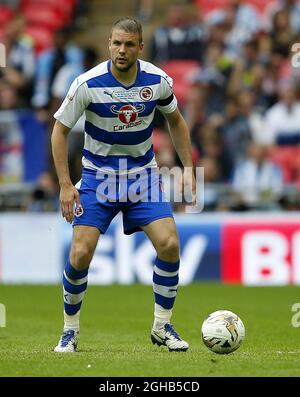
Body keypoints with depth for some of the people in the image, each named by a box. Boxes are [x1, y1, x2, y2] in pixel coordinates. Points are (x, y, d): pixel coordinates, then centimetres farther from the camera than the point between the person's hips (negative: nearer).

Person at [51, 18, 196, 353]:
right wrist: (65, 185, -12)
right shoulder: (88, 83, -17)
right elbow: (60, 130, -6)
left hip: (143, 173, 2)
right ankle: (70, 331, 9)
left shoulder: (158, 81, -9)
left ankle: (162, 327, 4)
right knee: (80, 254, -13)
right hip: (98, 175, -2)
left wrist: (188, 169, 6)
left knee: (169, 244, -14)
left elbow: (175, 121, 11)